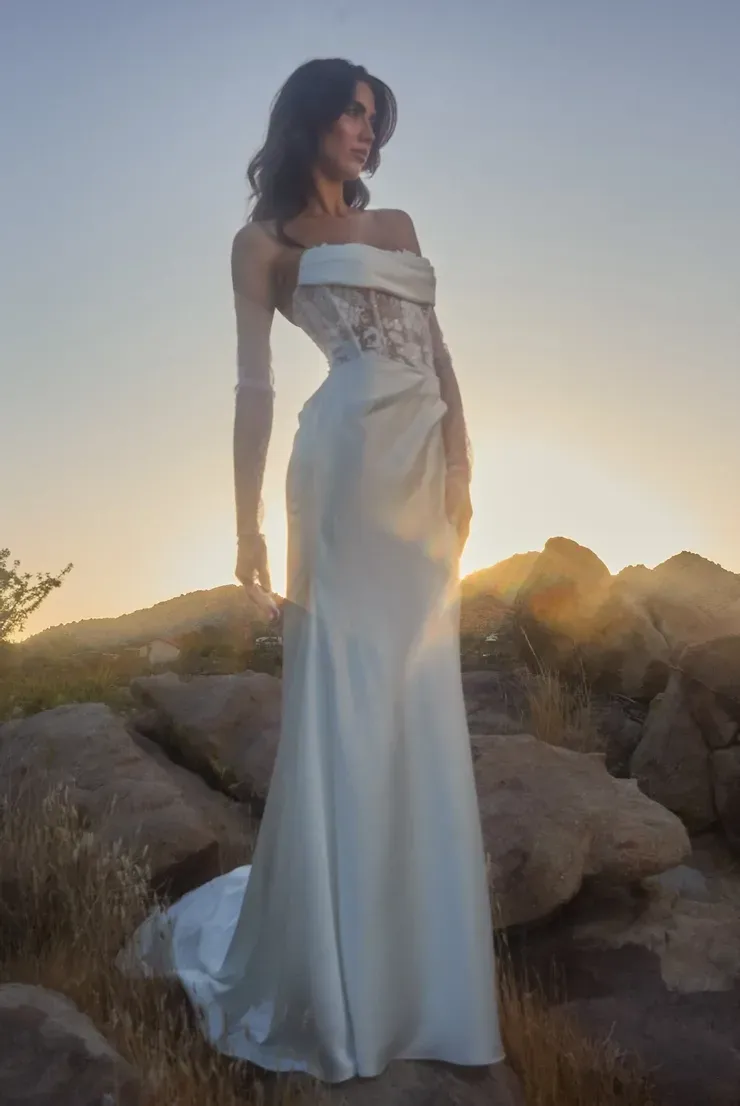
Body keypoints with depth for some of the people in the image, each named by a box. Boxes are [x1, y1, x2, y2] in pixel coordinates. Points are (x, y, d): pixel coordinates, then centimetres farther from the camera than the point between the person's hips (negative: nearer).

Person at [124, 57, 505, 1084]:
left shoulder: (396, 225, 25)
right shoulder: (267, 241, 10)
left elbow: (438, 351, 18)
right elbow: (255, 385, 1)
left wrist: (462, 469, 6)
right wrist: (248, 523, -7)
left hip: (427, 471, 6)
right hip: (352, 462, -5)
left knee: (417, 711, 5)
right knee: (345, 706, -5)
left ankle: (407, 959, 19)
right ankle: (332, 978, 11)